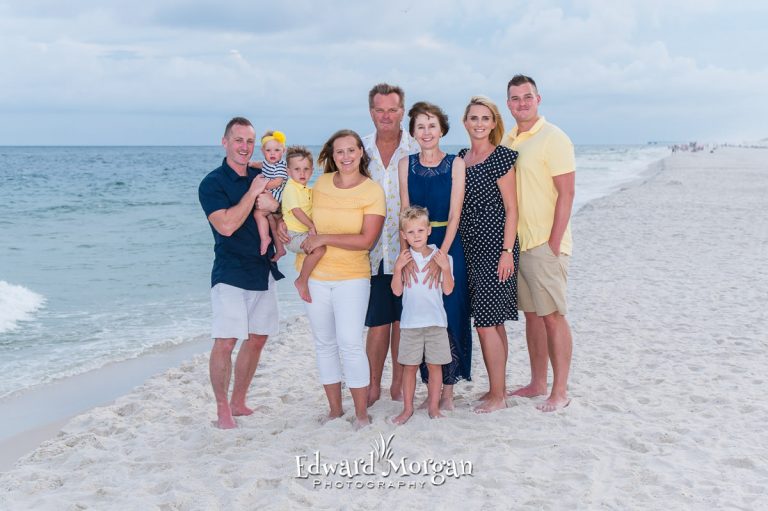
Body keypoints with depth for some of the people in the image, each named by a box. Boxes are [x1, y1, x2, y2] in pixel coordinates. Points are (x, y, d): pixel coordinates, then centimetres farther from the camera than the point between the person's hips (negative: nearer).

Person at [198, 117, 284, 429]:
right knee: (225, 341, -11)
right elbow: (226, 225, -20)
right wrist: (253, 192, -16)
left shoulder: (261, 177, 11)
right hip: (230, 274, -6)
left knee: (257, 339, 10)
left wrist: (273, 206, -9)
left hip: (263, 271, 7)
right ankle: (222, 409, 1)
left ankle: (239, 401, 23)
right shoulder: (213, 183, -7)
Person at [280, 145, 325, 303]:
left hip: (304, 233, 10)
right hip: (294, 235, -10)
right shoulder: (291, 188, -12)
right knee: (319, 248, -29)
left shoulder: (306, 190, 17)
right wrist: (311, 226, -20)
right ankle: (302, 281, -19)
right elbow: (296, 210, -20)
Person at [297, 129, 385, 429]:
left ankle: (361, 413, 4)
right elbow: (304, 218, 22)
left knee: (350, 344, -10)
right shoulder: (320, 184, 4)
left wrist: (324, 239, -16)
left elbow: (367, 240, -15)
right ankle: (334, 409, 24)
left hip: (352, 277, -4)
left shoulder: (372, 191, -8)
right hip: (314, 275, 5)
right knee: (324, 344, 11)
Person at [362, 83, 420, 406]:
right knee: (377, 323, 5)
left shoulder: (415, 152, 0)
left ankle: (399, 385, 20)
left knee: (402, 321, 7)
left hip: (406, 250, -1)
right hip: (371, 251, 1)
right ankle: (373, 386, 18)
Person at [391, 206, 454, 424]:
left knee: (435, 365, 5)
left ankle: (433, 406, 16)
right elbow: (397, 290, -2)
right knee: (409, 366, 5)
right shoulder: (403, 259, 3)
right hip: (410, 322, 0)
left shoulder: (441, 257, 1)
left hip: (436, 321, 0)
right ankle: (408, 408, 15)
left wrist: (445, 268, -14)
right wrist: (398, 268, -13)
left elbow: (448, 290, -2)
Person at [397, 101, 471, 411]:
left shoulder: (456, 164, -2)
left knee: (449, 316, -1)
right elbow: (404, 214, 3)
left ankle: (447, 391, 9)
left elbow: (454, 215, -8)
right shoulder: (406, 165, 6)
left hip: (448, 246, -2)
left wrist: (440, 257, -17)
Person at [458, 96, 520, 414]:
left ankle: (498, 395, 2)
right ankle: (497, 388, 21)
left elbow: (511, 209, -8)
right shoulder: (460, 158, 12)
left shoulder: (501, 156, -7)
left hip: (494, 246, -7)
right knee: (490, 322, 12)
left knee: (487, 322, -7)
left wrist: (507, 251, -14)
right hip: (469, 246, 7)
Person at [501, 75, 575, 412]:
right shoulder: (507, 141, 13)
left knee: (553, 316, -3)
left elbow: (566, 192, -13)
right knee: (531, 314, 13)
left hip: (545, 243, -7)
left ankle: (560, 391, 4)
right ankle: (538, 383, 22)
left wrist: (553, 243, -17)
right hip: (516, 243, 7)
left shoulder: (553, 138, -9)